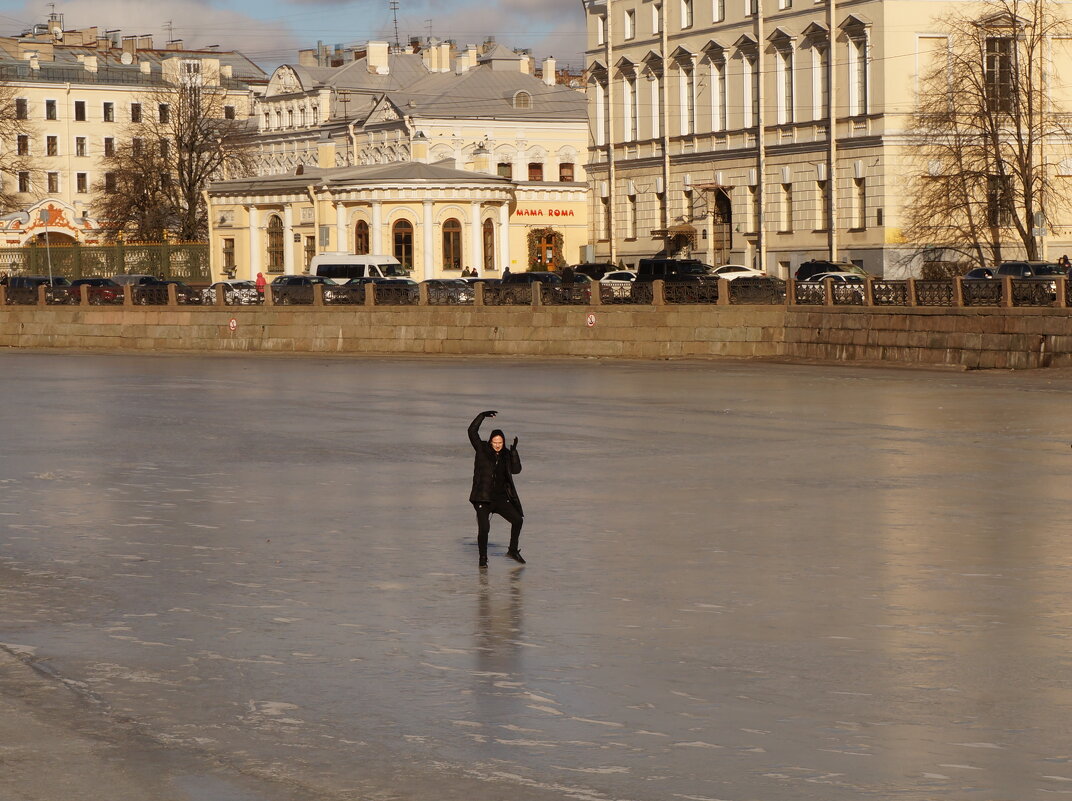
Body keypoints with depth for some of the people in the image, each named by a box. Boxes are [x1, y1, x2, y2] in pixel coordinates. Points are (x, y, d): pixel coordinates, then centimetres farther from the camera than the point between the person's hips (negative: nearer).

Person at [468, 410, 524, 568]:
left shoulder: (506, 454, 7)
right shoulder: (482, 450, -1)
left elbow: (516, 469, -6)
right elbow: (472, 431, -8)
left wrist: (514, 450, -13)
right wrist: (482, 416, -10)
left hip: (500, 498, 4)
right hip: (482, 498, -4)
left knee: (518, 519, -3)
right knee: (483, 528, -11)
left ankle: (513, 550, 16)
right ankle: (483, 558, 7)